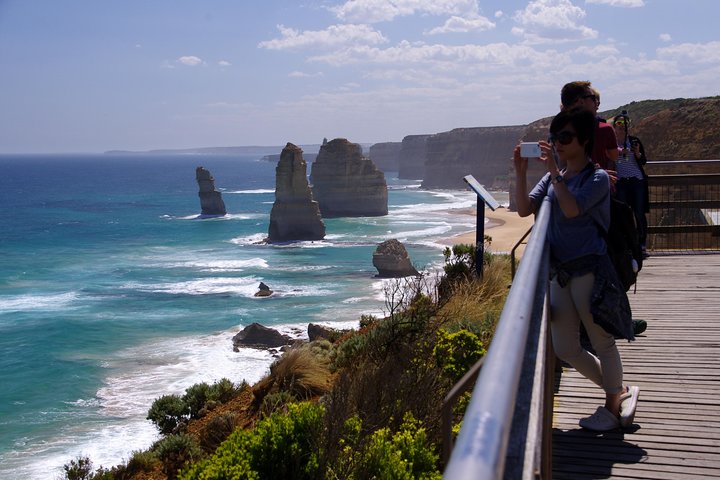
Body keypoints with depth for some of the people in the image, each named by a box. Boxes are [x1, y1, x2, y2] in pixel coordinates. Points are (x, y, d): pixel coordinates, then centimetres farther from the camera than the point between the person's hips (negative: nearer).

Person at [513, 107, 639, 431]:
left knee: (602, 342, 5)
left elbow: (572, 209, -22)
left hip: (589, 270, -7)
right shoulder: (552, 179, 12)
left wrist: (553, 171, -24)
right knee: (565, 349, 9)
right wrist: (520, 173, -9)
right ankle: (619, 392, 28)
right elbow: (524, 209, 2)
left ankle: (613, 405, 24)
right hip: (558, 271, 7)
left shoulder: (597, 178, -6)